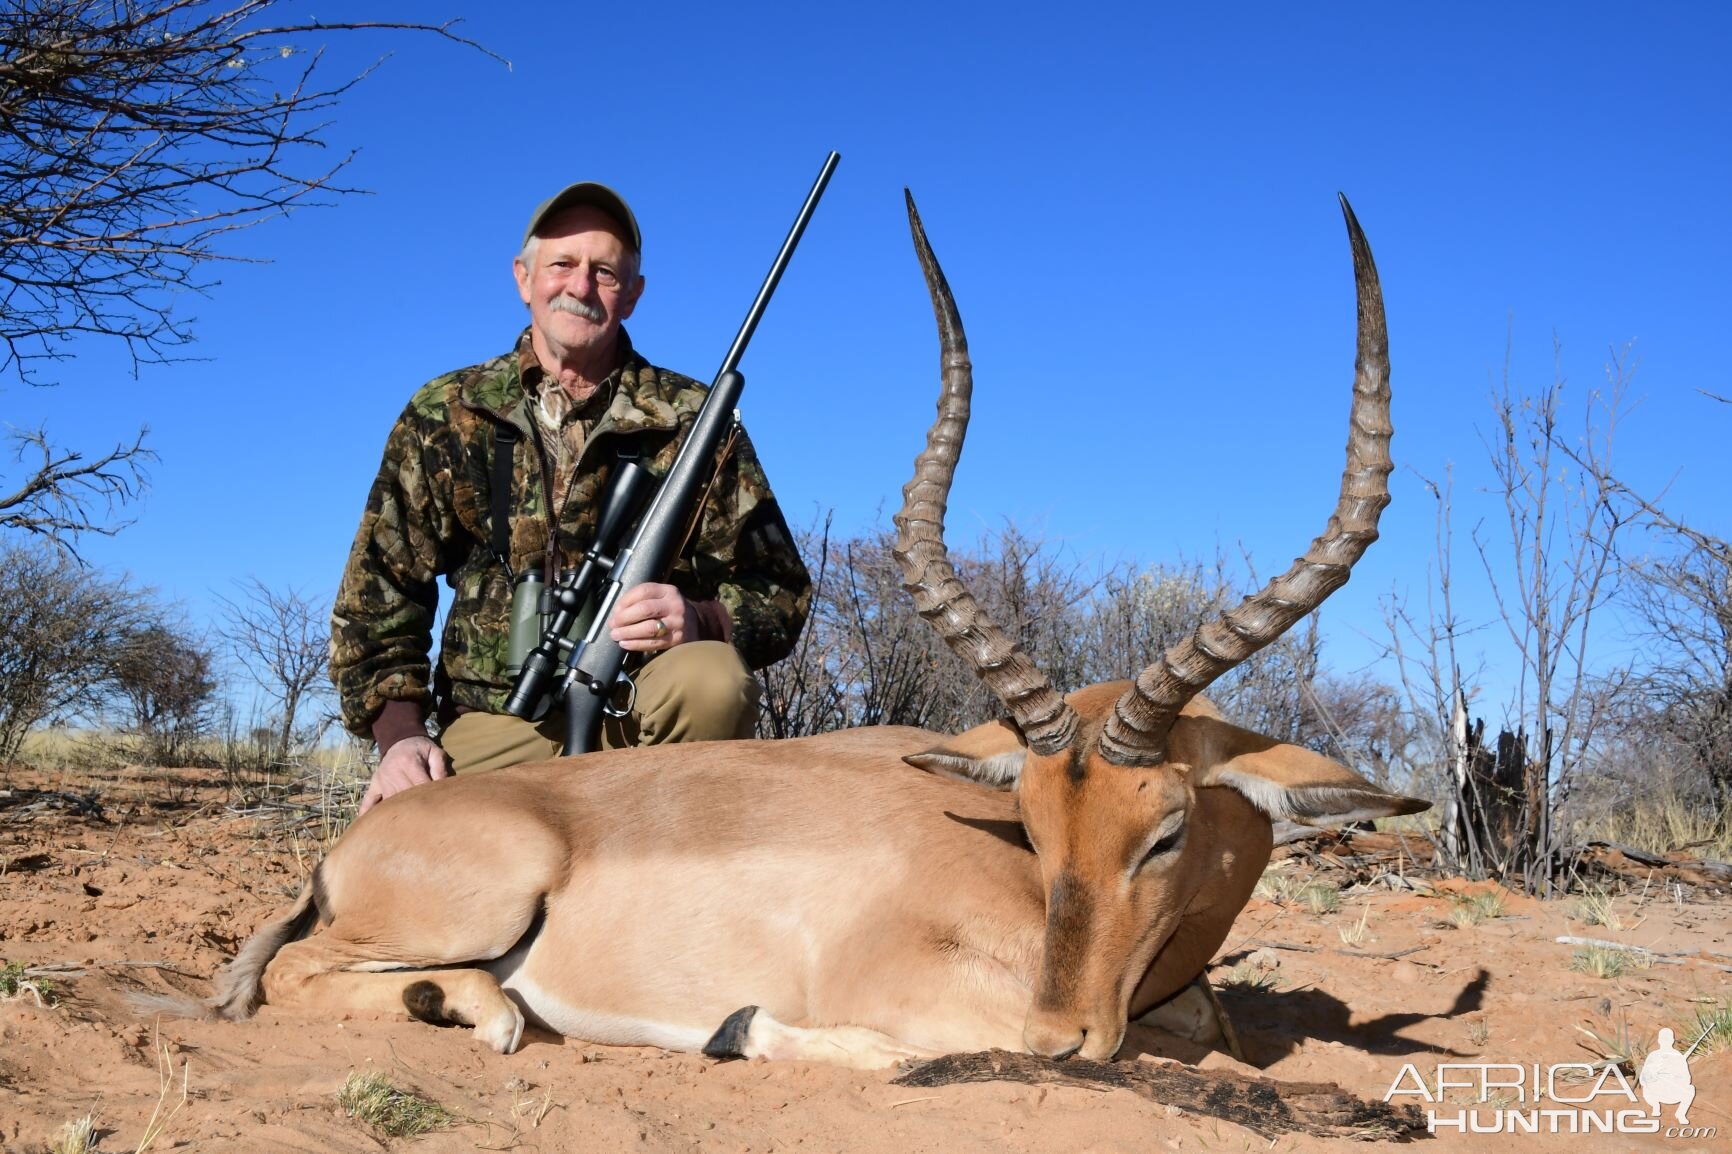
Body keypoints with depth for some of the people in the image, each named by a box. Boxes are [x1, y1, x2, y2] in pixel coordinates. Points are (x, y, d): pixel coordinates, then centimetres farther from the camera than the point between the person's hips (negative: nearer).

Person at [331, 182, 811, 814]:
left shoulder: (692, 420, 4)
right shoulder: (445, 414, 7)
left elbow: (780, 590, 2)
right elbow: (377, 594, 7)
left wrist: (699, 620, -20)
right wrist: (400, 735, -7)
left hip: (643, 715, 0)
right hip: (496, 731, 0)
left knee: (713, 679, -32)